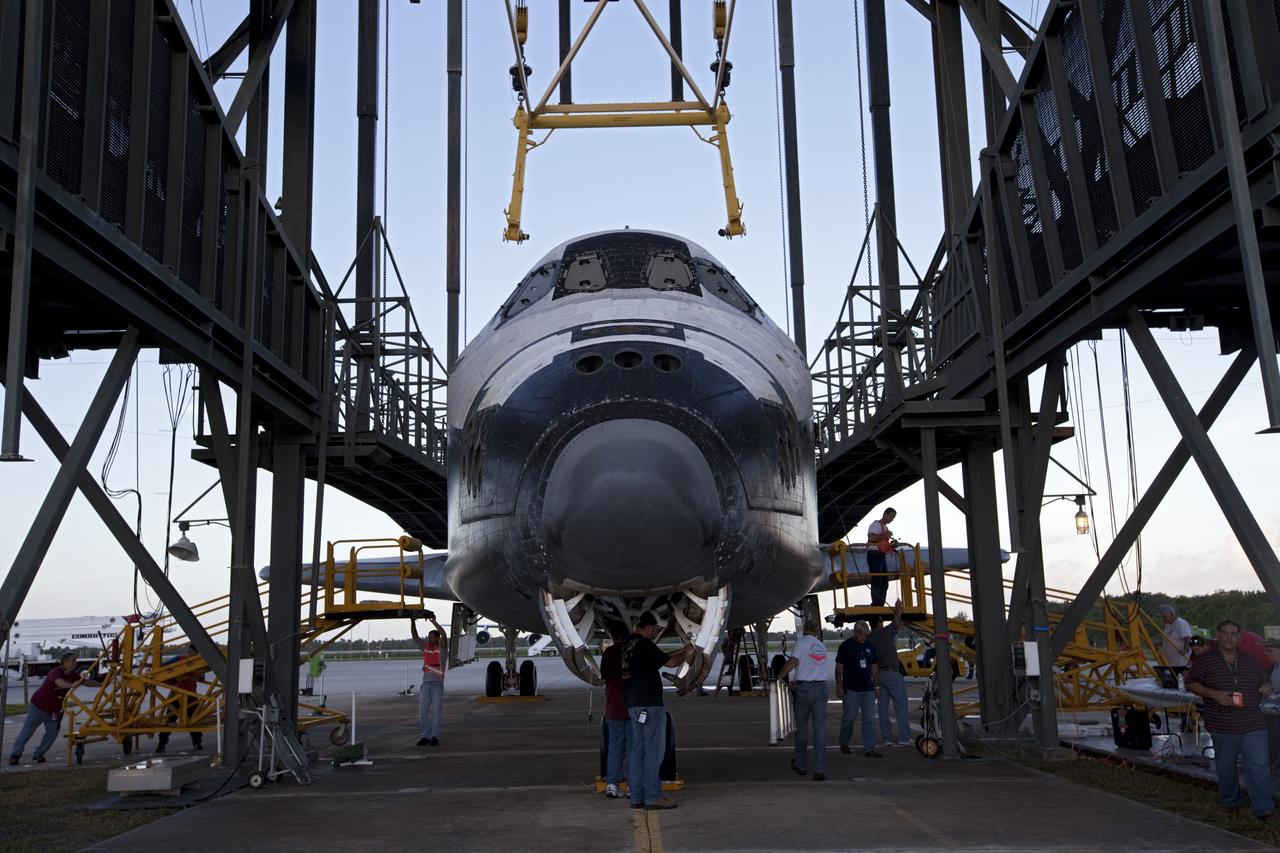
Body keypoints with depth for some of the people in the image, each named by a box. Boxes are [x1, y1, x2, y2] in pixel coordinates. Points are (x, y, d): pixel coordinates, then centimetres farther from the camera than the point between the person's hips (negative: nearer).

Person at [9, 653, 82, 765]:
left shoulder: (71, 675, -6)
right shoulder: (55, 672, -28)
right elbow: (60, 683, -49)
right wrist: (72, 685, -68)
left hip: (54, 710, 6)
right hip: (38, 706, -6)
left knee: (52, 732, -2)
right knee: (27, 731, 3)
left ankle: (38, 754, 13)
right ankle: (15, 755, 15)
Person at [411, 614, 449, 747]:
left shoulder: (442, 647, -2)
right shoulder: (425, 647, 13)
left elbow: (443, 634, -18)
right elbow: (415, 636, 13)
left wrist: (433, 621, -17)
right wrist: (412, 621, 3)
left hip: (437, 683, -5)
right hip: (426, 683, 5)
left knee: (436, 712, -2)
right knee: (423, 712, 4)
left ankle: (435, 737, 3)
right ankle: (425, 736, 11)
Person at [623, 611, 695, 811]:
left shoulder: (630, 643, 13)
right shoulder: (645, 645, -15)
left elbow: (659, 658, 24)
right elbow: (670, 662, -15)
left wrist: (682, 652, 26)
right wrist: (687, 654, 3)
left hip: (634, 704, 9)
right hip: (649, 705, -9)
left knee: (637, 749, 9)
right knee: (654, 751, -5)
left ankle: (636, 797, 11)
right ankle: (653, 796, -5)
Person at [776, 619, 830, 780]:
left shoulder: (802, 642, -3)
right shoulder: (822, 646, 15)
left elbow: (792, 661, -15)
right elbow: (815, 666, 15)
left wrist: (780, 676, -6)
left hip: (804, 687, -4)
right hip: (821, 687, 4)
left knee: (802, 727, 11)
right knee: (820, 728, -1)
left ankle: (800, 764, 23)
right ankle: (820, 769, -7)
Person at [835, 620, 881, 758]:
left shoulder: (870, 647, 12)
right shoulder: (846, 646, -4)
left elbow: (874, 667, 18)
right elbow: (839, 667, -4)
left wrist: (876, 684, 12)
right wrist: (839, 686, -9)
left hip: (868, 689, 5)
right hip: (851, 689, -4)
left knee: (870, 719, 0)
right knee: (849, 717, 3)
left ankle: (869, 749, 2)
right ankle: (844, 743, 23)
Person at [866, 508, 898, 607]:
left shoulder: (885, 528, 23)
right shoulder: (876, 524, -5)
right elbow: (871, 538, -20)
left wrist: (893, 544, 10)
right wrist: (884, 535, -18)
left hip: (882, 556, 10)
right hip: (874, 555, -10)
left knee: (884, 582, 7)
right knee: (876, 581, -13)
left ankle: (881, 605, 11)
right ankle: (876, 605, -15)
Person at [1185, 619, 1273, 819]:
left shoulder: (1250, 662, 13)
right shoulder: (1204, 660, 0)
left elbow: (1263, 683, 28)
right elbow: (1191, 683, -3)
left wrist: (1265, 689, 7)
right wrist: (1213, 694, -15)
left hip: (1253, 725, 2)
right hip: (1222, 727, -2)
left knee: (1258, 766, -6)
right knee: (1225, 767, 11)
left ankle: (1263, 809, -2)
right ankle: (1229, 802, 30)